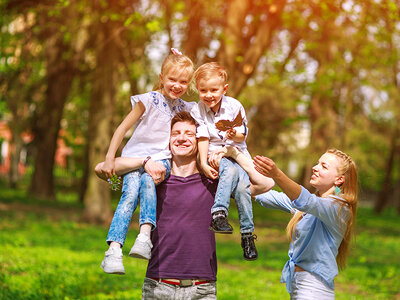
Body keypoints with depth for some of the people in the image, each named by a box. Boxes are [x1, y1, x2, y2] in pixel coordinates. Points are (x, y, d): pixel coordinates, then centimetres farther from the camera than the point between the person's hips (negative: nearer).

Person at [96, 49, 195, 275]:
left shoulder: (185, 108, 9)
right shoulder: (149, 100, -2)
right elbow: (123, 128, -3)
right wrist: (109, 159, -9)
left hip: (161, 159, 2)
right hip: (135, 156, -2)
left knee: (148, 180, -34)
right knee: (131, 192, -30)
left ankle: (145, 236, -47)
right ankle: (114, 250, -41)